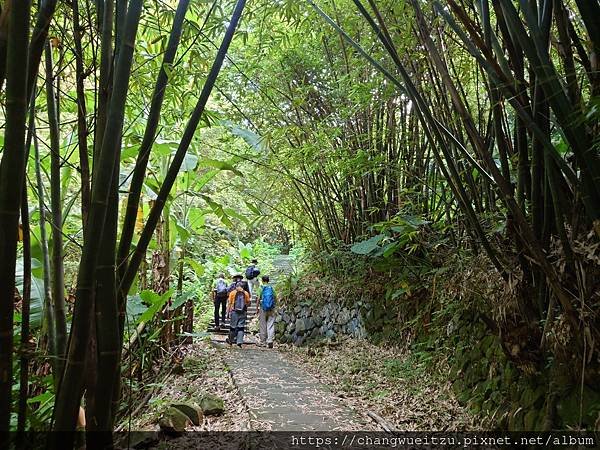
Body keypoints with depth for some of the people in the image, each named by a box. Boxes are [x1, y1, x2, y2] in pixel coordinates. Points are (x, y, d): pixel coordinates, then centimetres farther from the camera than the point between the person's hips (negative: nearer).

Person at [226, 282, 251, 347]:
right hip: (243, 312, 1)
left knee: (232, 326, 10)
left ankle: (230, 340, 23)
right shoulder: (246, 293, 4)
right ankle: (239, 342, -4)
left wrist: (228, 311, 3)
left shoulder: (232, 293, 1)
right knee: (241, 327, 3)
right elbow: (248, 302, 5)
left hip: (234, 312, -1)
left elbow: (229, 303, -1)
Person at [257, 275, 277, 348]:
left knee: (262, 326, 7)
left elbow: (258, 299, -6)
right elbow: (275, 299, 5)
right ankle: (270, 340, -12)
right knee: (271, 325, 1)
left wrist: (257, 308, 2)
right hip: (271, 309, 2)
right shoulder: (272, 288, 4)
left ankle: (263, 342, 13)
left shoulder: (261, 288, -3)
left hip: (263, 308, -2)